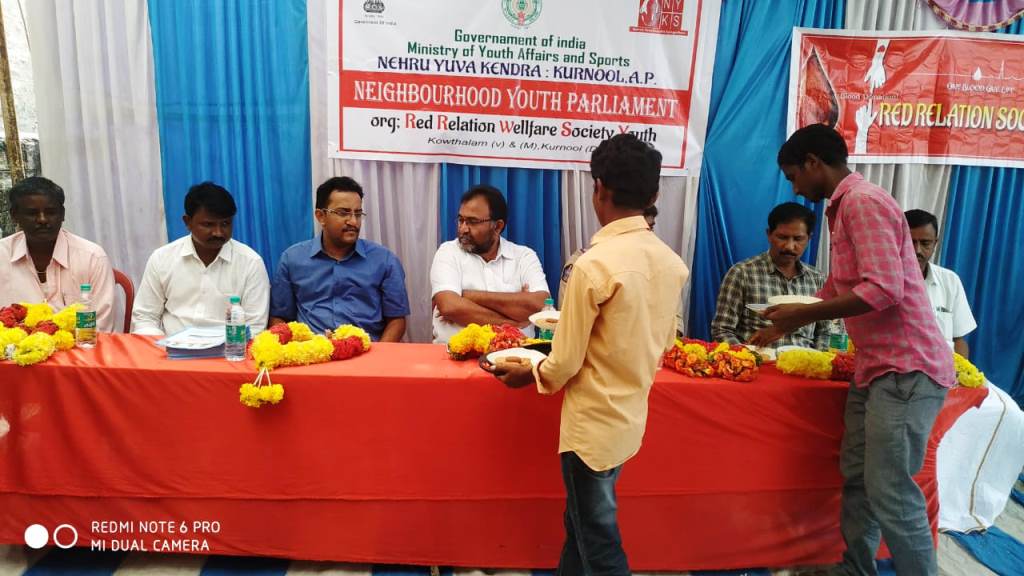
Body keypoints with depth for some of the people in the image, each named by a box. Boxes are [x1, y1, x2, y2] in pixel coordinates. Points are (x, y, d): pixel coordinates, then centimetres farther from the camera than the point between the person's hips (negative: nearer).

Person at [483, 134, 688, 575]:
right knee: (583, 523, 23)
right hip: (630, 417, 7)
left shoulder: (593, 264, -23)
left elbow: (564, 365, -17)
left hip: (594, 423, -7)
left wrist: (524, 374, 2)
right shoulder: (671, 262, -2)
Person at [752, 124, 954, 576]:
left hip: (905, 369, -10)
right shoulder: (845, 208, 17)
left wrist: (803, 315, -16)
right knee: (856, 478, 14)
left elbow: (884, 289, -24)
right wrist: (782, 328, 32)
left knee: (891, 493, -5)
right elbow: (836, 290, 27)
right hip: (876, 366, 10)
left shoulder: (863, 201, -14)